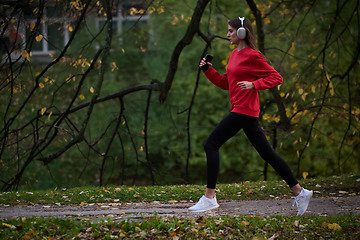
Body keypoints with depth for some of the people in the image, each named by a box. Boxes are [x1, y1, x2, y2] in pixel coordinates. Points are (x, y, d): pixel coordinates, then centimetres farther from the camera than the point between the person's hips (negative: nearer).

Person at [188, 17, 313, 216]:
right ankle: (299, 192, 13)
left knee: (211, 145, -9)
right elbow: (225, 83, 22)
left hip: (244, 110, -10)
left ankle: (209, 197, -9)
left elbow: (276, 78, -10)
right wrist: (208, 70, 9)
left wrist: (253, 85, -21)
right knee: (266, 153, 10)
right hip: (240, 109, 10)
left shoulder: (252, 56, -10)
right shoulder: (234, 54, 17)